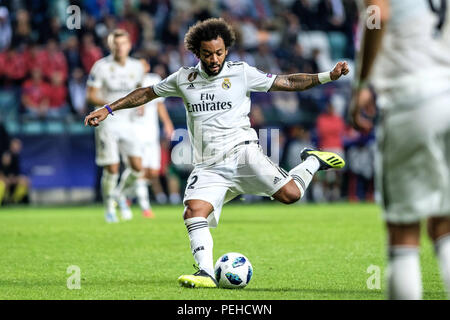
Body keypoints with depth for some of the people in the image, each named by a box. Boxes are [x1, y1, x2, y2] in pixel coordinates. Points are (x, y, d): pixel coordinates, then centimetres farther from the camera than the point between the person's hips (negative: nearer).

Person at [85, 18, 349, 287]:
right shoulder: (183, 78, 12)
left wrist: (327, 76, -2)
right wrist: (108, 109, 24)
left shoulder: (242, 73, 4)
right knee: (194, 210, -24)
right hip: (208, 166, 2)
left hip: (242, 151, -2)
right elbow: (147, 93, 25)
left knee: (289, 193, -19)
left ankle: (312, 162, 13)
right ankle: (206, 273, -27)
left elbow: (287, 83, 7)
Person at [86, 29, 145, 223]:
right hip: (107, 123, -4)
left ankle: (120, 193, 23)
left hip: (126, 122, 4)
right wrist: (109, 104, -25)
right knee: (112, 169, -7)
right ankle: (109, 208, 13)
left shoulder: (136, 67, 4)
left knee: (137, 167, -6)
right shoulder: (101, 67, -10)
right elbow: (90, 96, -10)